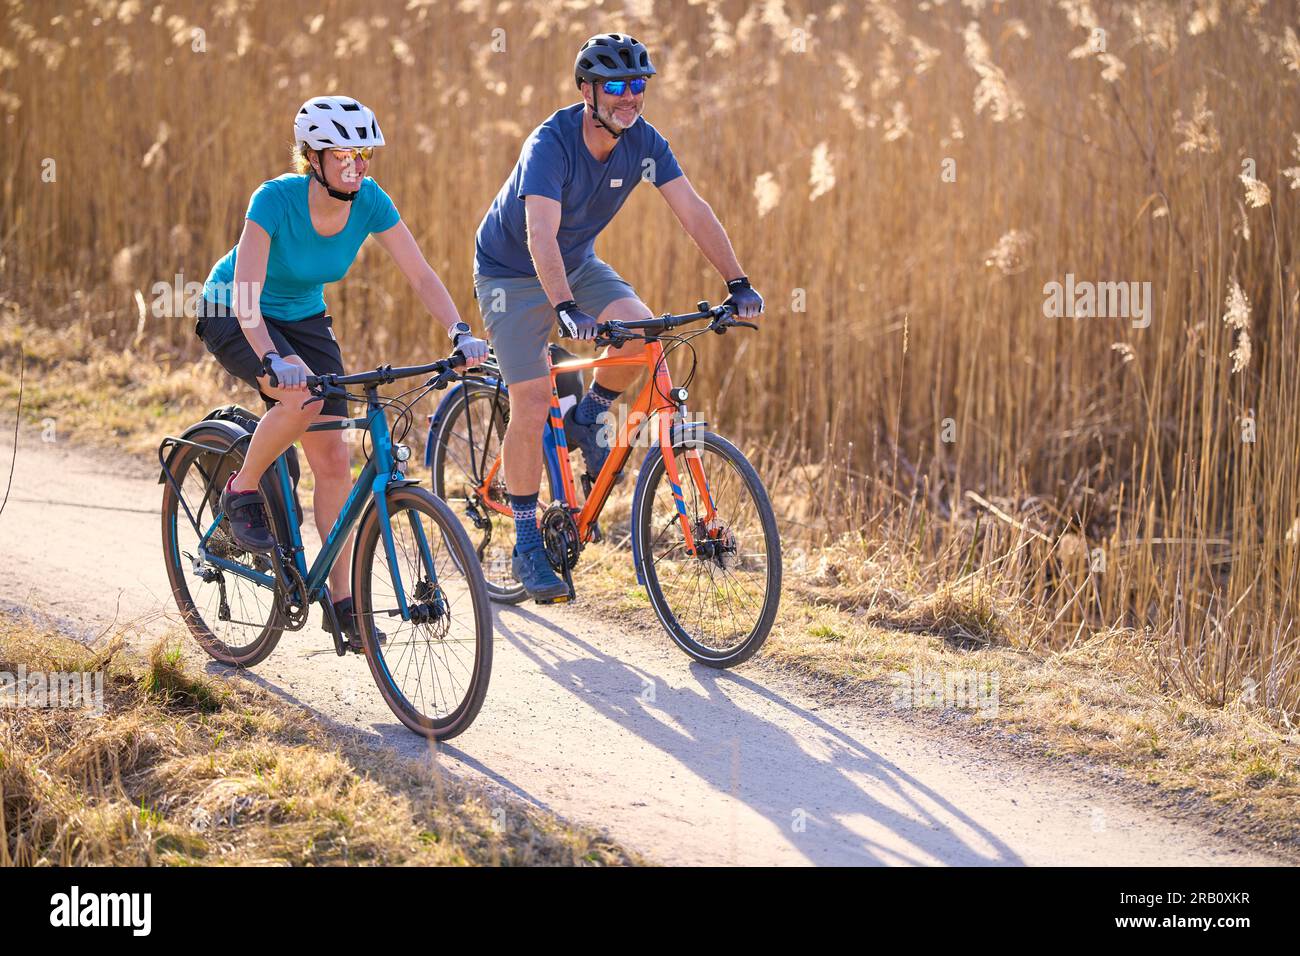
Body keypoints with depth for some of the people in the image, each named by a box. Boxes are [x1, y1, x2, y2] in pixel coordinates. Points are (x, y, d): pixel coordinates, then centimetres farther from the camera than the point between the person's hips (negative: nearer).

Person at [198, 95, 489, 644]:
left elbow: (420, 275, -17)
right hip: (233, 315, -5)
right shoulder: (275, 199, -31)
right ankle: (242, 493, -9)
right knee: (303, 396, -34)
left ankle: (341, 598, 2)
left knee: (333, 459, -6)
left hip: (303, 317, 5)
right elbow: (246, 294, -37)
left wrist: (460, 331, -33)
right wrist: (273, 359, -52)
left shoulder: (370, 201, -18)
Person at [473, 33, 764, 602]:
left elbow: (694, 213, -15)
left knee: (641, 332, -24)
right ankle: (526, 545, -2)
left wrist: (738, 284, -26)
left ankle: (587, 418, 5)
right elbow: (541, 235, -42)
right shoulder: (551, 144, -30)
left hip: (577, 263, 5)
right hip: (512, 272, -5)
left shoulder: (643, 142, -14)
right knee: (531, 402, -14)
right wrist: (567, 312, -55)